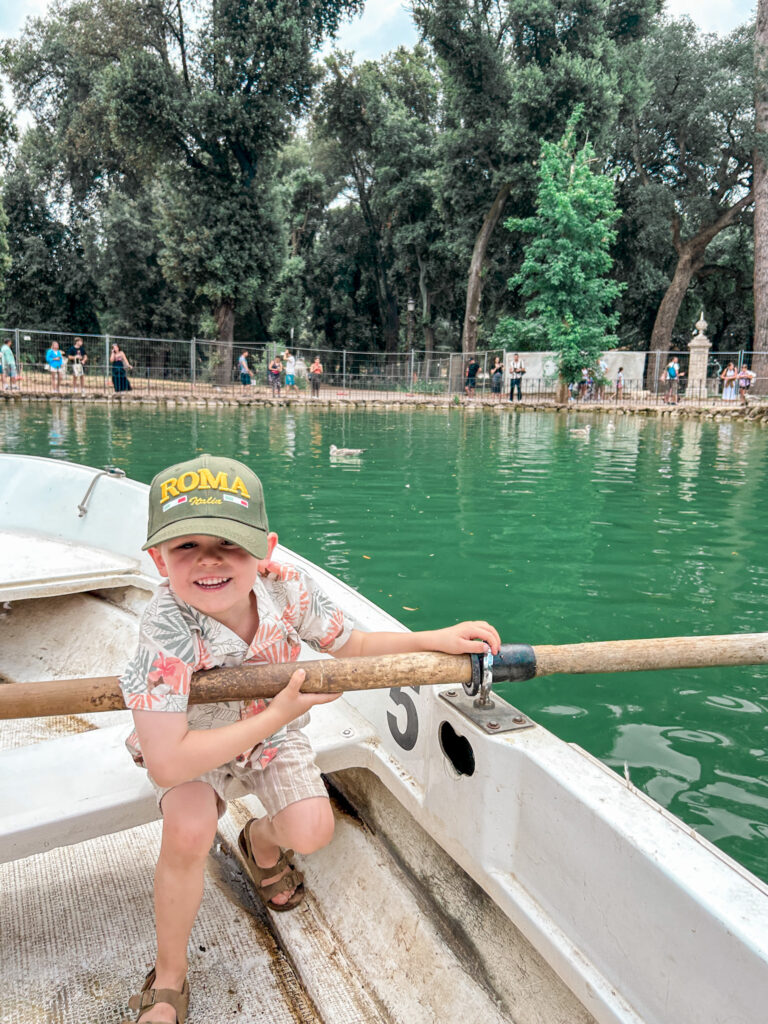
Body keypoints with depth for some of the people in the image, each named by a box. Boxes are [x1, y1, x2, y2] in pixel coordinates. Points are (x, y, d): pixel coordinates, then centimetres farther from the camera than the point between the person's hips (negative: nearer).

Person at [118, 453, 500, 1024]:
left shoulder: (288, 589, -26)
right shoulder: (168, 629, -39)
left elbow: (352, 645, -6)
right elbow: (166, 763, -38)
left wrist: (434, 640, -18)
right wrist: (276, 714, -34)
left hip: (274, 736, 3)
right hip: (193, 748, -3)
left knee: (312, 832, -13)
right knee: (188, 833, -28)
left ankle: (261, 839, 28)